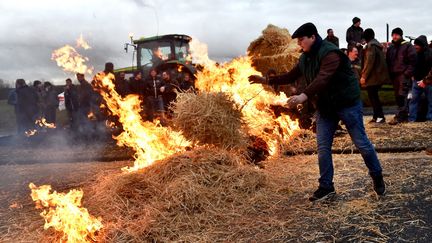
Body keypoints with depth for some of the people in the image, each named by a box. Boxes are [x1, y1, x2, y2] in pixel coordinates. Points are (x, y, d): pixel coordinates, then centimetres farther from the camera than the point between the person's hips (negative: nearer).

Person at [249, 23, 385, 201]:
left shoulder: (330, 53, -23)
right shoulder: (305, 58, 5)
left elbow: (322, 79, -37)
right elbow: (291, 76, 13)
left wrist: (304, 96, -49)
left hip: (347, 103, -7)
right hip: (324, 106, 7)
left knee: (361, 143, 4)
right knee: (323, 147, 3)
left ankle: (377, 177, 26)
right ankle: (326, 187, 12)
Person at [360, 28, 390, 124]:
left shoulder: (371, 46, -12)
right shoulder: (378, 46, 16)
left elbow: (369, 62, -20)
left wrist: (364, 76, -17)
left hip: (373, 76, -9)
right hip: (379, 75, 9)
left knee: (372, 96, -5)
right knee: (374, 96, 14)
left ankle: (380, 116, -6)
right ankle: (377, 116, 17)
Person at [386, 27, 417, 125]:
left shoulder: (408, 46, -1)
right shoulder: (390, 47, 18)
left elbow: (412, 61, -7)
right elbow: (388, 61, 21)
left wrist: (407, 73, -15)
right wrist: (390, 74, 10)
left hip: (404, 75, -7)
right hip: (394, 75, 7)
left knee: (402, 96, -12)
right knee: (398, 96, 7)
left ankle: (398, 116, -15)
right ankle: (404, 116, 15)